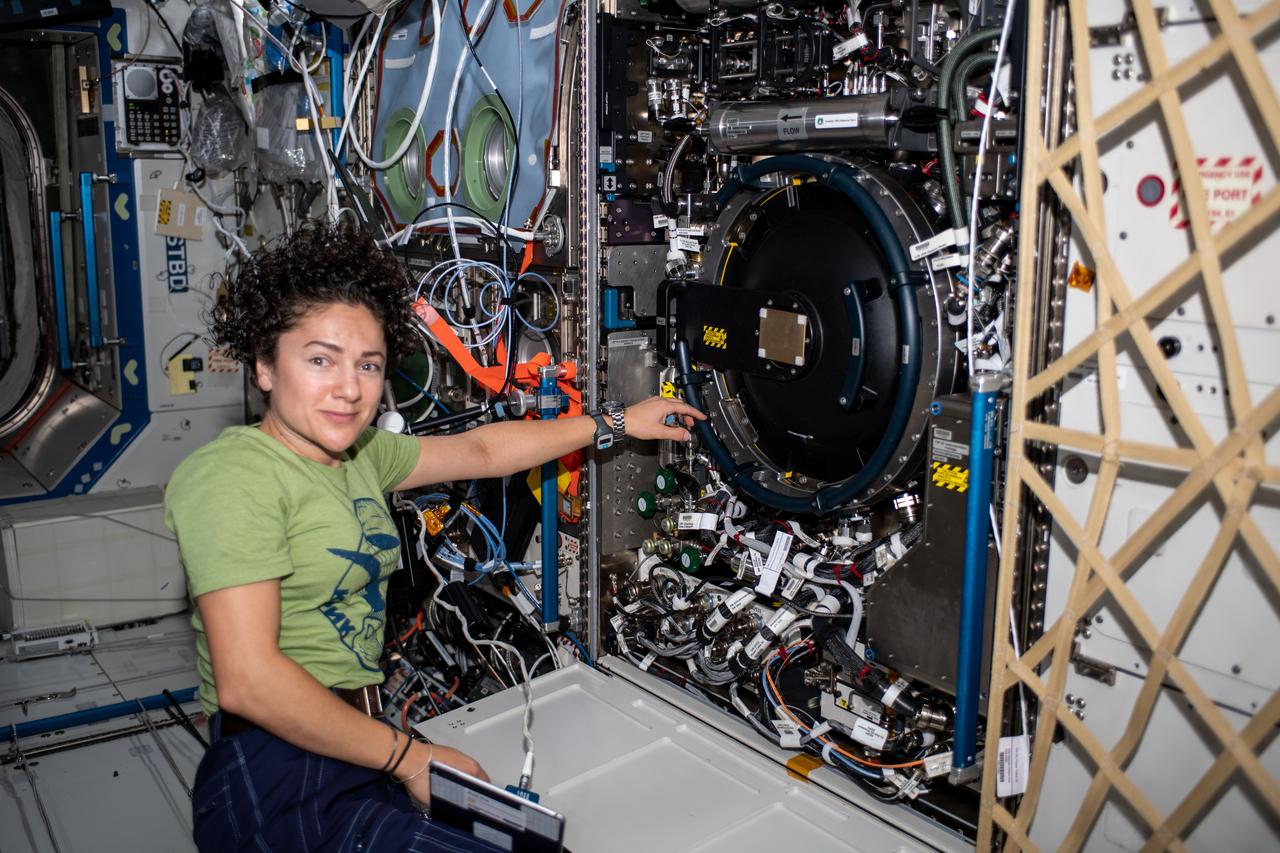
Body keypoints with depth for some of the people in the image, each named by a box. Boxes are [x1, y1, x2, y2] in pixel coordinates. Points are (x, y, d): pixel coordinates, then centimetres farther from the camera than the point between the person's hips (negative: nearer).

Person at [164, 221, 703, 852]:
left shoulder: (359, 454, 11)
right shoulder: (232, 474, -15)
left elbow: (480, 450, 23)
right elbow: (247, 681, -21)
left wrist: (617, 424, 27)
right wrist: (408, 757, -15)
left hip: (354, 754, 8)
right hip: (283, 785, -8)